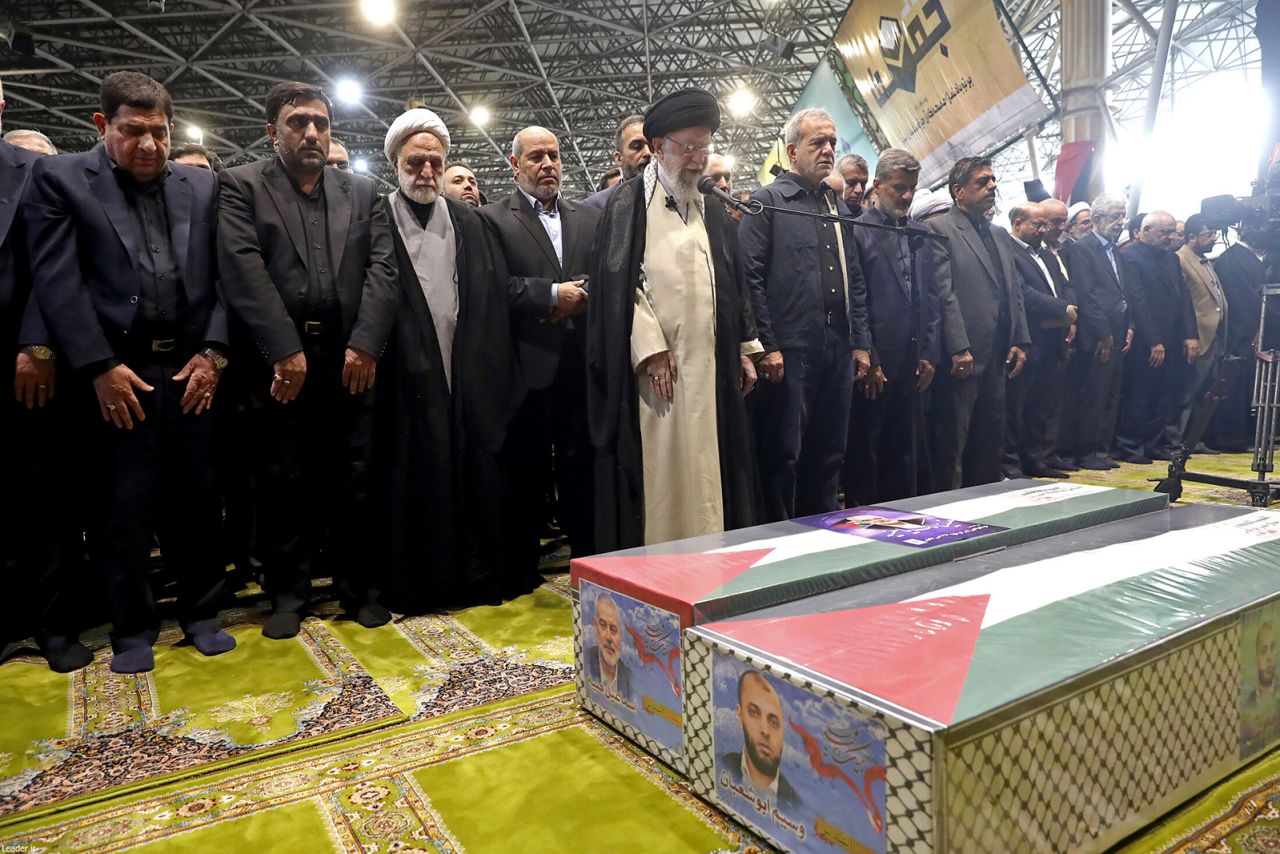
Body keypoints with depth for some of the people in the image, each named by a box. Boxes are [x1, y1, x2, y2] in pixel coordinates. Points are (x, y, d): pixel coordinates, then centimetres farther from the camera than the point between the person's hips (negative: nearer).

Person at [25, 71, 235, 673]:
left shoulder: (202, 186, 12)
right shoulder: (59, 178, 4)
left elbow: (223, 277, 7)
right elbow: (57, 280, -4)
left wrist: (212, 352, -4)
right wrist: (100, 367, -11)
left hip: (191, 370, 2)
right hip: (113, 374, -2)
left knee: (195, 501, 9)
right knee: (121, 510, 6)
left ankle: (201, 613, 25)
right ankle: (132, 628, 22)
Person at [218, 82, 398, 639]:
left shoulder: (363, 191, 14)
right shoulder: (241, 186, 7)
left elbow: (382, 267, 3)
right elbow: (244, 270, -5)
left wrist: (366, 343, -10)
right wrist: (285, 351, -14)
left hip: (351, 358, 2)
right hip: (279, 360, -1)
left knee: (354, 481, 5)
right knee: (283, 484, 5)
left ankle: (360, 587, 19)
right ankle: (288, 593, 19)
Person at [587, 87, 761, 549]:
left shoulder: (711, 210, 18)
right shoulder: (630, 200, 0)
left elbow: (732, 283, 20)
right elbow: (619, 281, -9)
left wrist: (745, 347, 13)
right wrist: (650, 347, -17)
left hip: (711, 364, 6)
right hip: (656, 363, -5)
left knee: (705, 469, 8)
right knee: (660, 469, -3)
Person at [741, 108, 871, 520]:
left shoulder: (838, 207, 20)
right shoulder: (767, 201, -1)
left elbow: (855, 280, 20)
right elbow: (751, 277, -9)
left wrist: (861, 343, 12)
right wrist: (766, 346, -14)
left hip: (838, 351, 7)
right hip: (790, 351, -6)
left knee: (830, 455, 13)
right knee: (783, 457, -1)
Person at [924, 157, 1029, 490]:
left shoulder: (999, 234, 19)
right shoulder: (939, 230, -6)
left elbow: (1014, 292, 19)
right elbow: (943, 293, -13)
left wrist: (1020, 341, 9)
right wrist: (959, 349, -18)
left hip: (996, 359, 8)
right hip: (961, 359, -8)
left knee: (992, 444, 14)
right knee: (951, 445, 0)